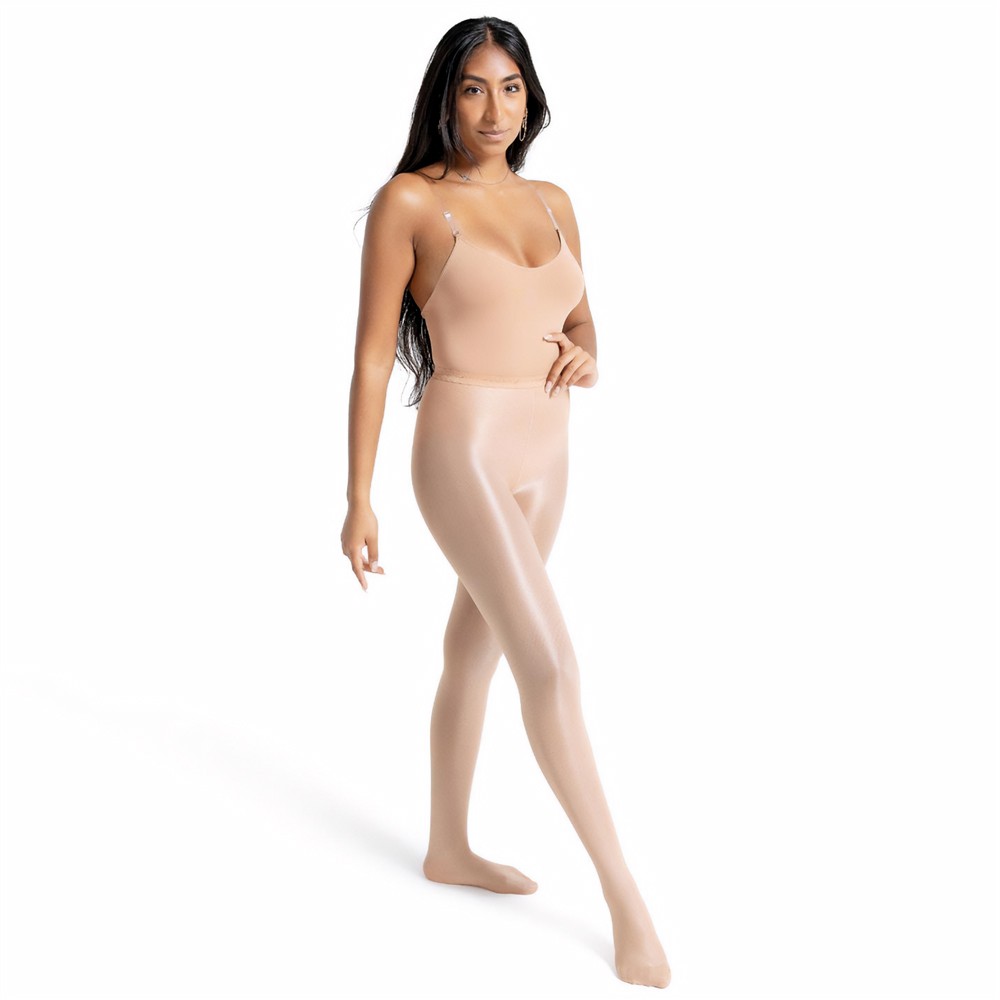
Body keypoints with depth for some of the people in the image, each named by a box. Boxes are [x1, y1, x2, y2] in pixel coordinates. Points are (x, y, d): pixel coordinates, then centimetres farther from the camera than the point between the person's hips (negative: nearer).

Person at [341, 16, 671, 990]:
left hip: (545, 461, 6)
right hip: (464, 454, -6)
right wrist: (358, 499, -7)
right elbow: (371, 356, -6)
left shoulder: (553, 203, 11)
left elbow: (582, 325, 22)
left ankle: (448, 849, 33)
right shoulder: (409, 201, -6)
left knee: (473, 658, 16)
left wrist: (586, 358, -3)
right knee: (552, 668, -11)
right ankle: (626, 897, 0)